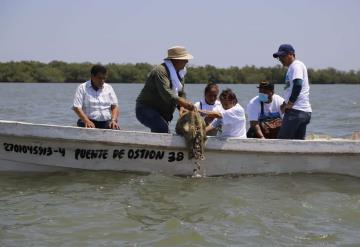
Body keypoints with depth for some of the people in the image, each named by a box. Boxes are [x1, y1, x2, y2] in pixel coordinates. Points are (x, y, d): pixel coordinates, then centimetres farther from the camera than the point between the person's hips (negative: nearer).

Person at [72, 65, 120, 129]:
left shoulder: (108, 88, 16)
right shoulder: (82, 88, 5)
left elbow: (115, 106, 13)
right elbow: (76, 107, -5)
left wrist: (113, 120, -8)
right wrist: (87, 121, -21)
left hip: (106, 123, 3)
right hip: (90, 123, -3)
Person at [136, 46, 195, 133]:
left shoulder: (178, 72, 10)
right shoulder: (160, 71, -20)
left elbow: (181, 93, 9)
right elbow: (166, 94, -33)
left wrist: (181, 108, -12)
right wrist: (185, 104, -41)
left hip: (161, 112, 10)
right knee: (163, 129, -31)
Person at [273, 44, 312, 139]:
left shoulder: (296, 65, -6)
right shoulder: (291, 67, 24)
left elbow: (298, 85, -20)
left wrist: (289, 104, -16)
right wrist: (286, 104, 11)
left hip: (296, 110, -10)